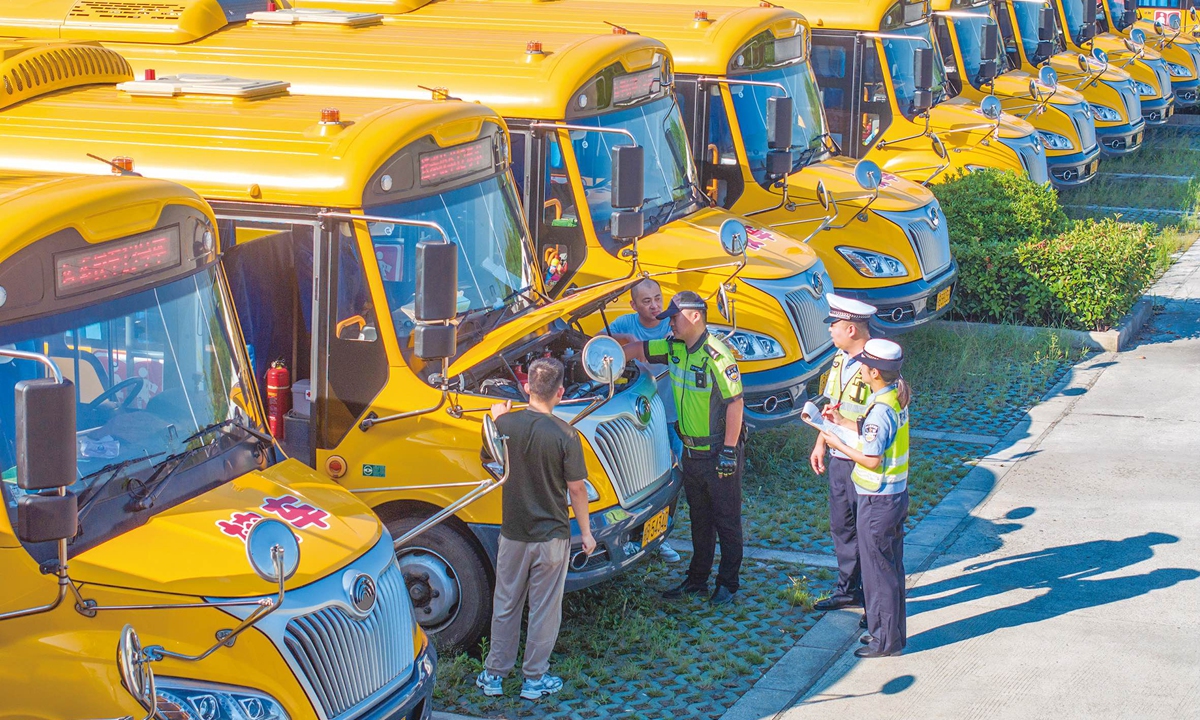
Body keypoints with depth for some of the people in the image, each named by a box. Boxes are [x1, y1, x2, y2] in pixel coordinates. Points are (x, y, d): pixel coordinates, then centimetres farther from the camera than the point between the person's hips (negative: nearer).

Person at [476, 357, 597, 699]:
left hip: (512, 534, 3)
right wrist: (586, 532, 1)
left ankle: (494, 674, 23)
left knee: (505, 606, 15)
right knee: (544, 610, 10)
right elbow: (576, 490, -12)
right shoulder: (564, 435, -18)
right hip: (551, 537, -3)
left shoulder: (505, 424, -9)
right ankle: (534, 679, 17)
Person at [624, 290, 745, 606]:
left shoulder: (716, 355, -20)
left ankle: (728, 584, 13)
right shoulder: (674, 348, 3)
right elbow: (638, 349, 15)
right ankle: (697, 579, 28)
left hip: (719, 452, -8)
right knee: (699, 518, 18)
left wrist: (729, 450, -21)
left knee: (726, 520, 4)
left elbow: (735, 402, -20)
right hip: (691, 451, 8)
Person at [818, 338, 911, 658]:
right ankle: (891, 631, 29)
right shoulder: (896, 397, 4)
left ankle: (886, 640, 11)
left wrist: (838, 444, -12)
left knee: (878, 569, 2)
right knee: (891, 567, 18)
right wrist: (843, 422, 15)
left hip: (878, 500, -10)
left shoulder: (880, 410, -25)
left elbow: (872, 460, -24)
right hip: (896, 495, 10)